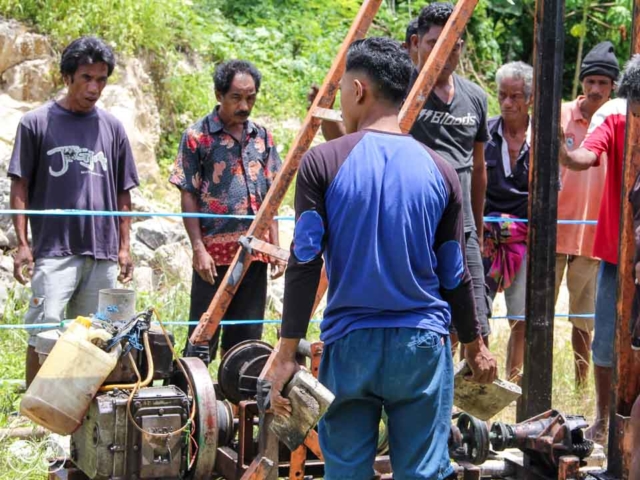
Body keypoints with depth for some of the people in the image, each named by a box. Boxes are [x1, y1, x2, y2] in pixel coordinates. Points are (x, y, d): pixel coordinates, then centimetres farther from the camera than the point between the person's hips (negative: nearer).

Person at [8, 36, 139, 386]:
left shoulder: (112, 128, 11)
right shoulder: (36, 123, 2)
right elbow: (20, 188, 2)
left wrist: (124, 247, 10)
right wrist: (22, 244, -4)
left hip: (102, 254, 3)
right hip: (53, 251, -3)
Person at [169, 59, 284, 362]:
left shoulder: (262, 138, 10)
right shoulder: (197, 136, -3)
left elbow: (271, 198, 13)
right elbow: (188, 196, -5)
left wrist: (275, 246, 6)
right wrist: (198, 249, -12)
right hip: (215, 251, -4)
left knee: (246, 336, 10)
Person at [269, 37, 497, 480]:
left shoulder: (323, 162, -5)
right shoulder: (439, 170, 2)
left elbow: (304, 263, -9)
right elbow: (453, 274, 6)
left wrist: (287, 353, -5)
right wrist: (475, 344, 20)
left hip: (350, 343, -1)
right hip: (423, 344, 1)